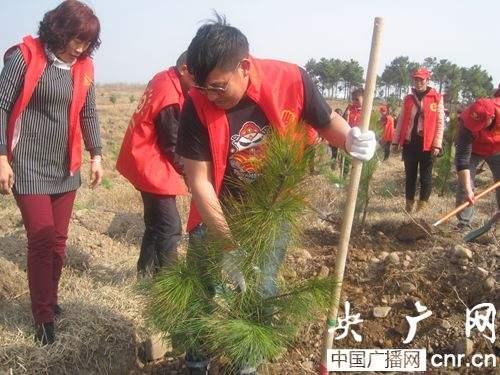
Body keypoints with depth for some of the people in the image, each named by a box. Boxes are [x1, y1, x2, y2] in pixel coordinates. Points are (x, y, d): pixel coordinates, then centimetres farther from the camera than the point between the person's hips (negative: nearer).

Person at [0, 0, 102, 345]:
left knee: (58, 241, 11)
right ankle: (44, 316, 11)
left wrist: (96, 154, 7)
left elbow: (88, 114, 14)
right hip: (29, 168, -5)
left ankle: (50, 301, 29)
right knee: (41, 240, -4)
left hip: (65, 168, 5)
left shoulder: (83, 67, 6)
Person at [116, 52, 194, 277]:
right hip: (151, 166, -10)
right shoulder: (170, 99, -24)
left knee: (157, 224, 18)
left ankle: (147, 273, 29)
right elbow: (173, 146, -16)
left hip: (145, 162, 10)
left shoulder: (164, 81, 5)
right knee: (169, 228, -5)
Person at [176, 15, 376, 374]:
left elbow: (327, 121, -3)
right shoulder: (198, 106, -24)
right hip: (217, 217, 0)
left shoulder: (291, 80, -22)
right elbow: (199, 182, -21)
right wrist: (231, 245, -23)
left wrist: (351, 138, -26)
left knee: (261, 297, 14)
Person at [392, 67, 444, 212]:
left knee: (426, 176, 4)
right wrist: (395, 141, 9)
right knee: (410, 175, 10)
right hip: (409, 142, 4)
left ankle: (422, 206, 13)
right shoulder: (408, 98, 10)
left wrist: (437, 144, -10)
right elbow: (401, 121, 13)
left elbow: (440, 122, -4)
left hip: (427, 143, -3)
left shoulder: (436, 98, -1)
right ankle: (409, 204, 20)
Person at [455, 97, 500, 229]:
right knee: (464, 186, -10)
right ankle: (464, 224, -1)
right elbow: (462, 159, -38)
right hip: (473, 151, -2)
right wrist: (468, 189, -43)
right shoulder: (467, 126, -38)